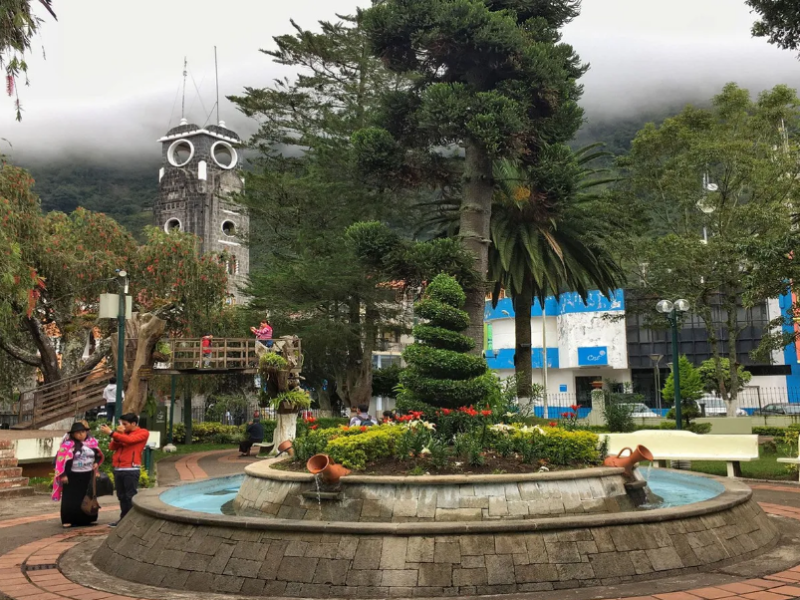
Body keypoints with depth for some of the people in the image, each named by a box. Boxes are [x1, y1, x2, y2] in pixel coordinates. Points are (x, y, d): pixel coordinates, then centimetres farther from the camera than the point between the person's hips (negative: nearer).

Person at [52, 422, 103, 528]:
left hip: (88, 476, 5)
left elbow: (98, 455, 16)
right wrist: (63, 474, -16)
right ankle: (68, 520, 5)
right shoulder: (67, 444, -12)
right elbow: (61, 460, -13)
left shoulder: (92, 442, 3)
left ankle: (89, 519, 23)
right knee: (70, 499, -2)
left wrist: (96, 463, -2)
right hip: (72, 477, -5)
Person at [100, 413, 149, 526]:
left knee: (131, 497, -5)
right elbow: (112, 447, 11)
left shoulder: (143, 433, -3)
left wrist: (111, 433, -18)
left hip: (131, 470, -6)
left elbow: (129, 440, -18)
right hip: (118, 469, 6)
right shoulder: (122, 433, 18)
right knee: (122, 496, 10)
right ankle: (124, 519, 18)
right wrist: (117, 434, -4)